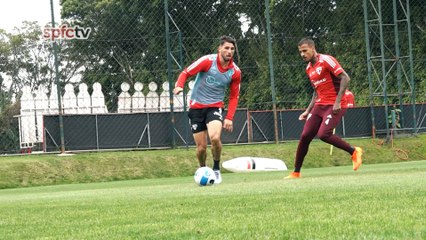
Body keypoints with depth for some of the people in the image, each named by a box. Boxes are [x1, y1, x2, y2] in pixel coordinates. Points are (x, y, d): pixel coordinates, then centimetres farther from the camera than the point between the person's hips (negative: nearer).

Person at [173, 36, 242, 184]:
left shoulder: (235, 72, -3)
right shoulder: (208, 61, -12)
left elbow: (234, 96, 7)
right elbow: (186, 73, -9)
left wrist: (229, 118, -3)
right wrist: (179, 86, -29)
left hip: (215, 106, 1)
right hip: (196, 106, -1)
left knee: (215, 138, -26)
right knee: (201, 147, -1)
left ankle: (216, 169, -2)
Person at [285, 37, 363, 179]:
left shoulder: (326, 60, -11)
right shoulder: (309, 69, 15)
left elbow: (345, 78, -17)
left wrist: (338, 101, -22)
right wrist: (308, 111, 18)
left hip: (335, 105, -8)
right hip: (320, 105, 8)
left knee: (323, 134, -23)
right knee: (305, 136, 0)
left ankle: (354, 151, -4)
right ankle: (296, 172, 9)